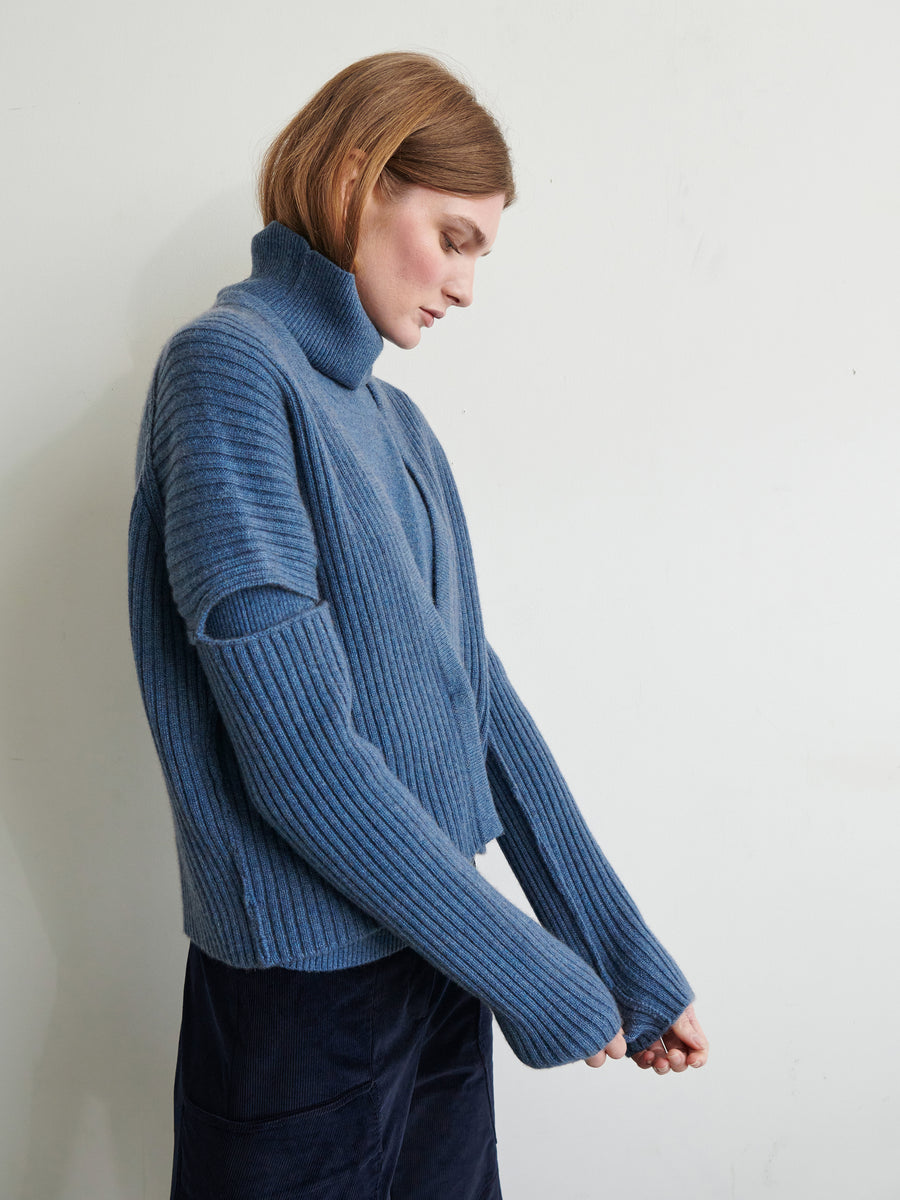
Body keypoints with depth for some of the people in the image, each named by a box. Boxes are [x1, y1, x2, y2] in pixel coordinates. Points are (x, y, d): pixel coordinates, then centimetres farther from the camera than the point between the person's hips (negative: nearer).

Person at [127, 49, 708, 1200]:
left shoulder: (398, 423, 8)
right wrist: (541, 982, -13)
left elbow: (480, 700, 5)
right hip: (306, 987, -7)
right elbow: (299, 757, -23)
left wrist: (633, 968, 4)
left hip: (436, 958, 7)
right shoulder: (227, 365, -16)